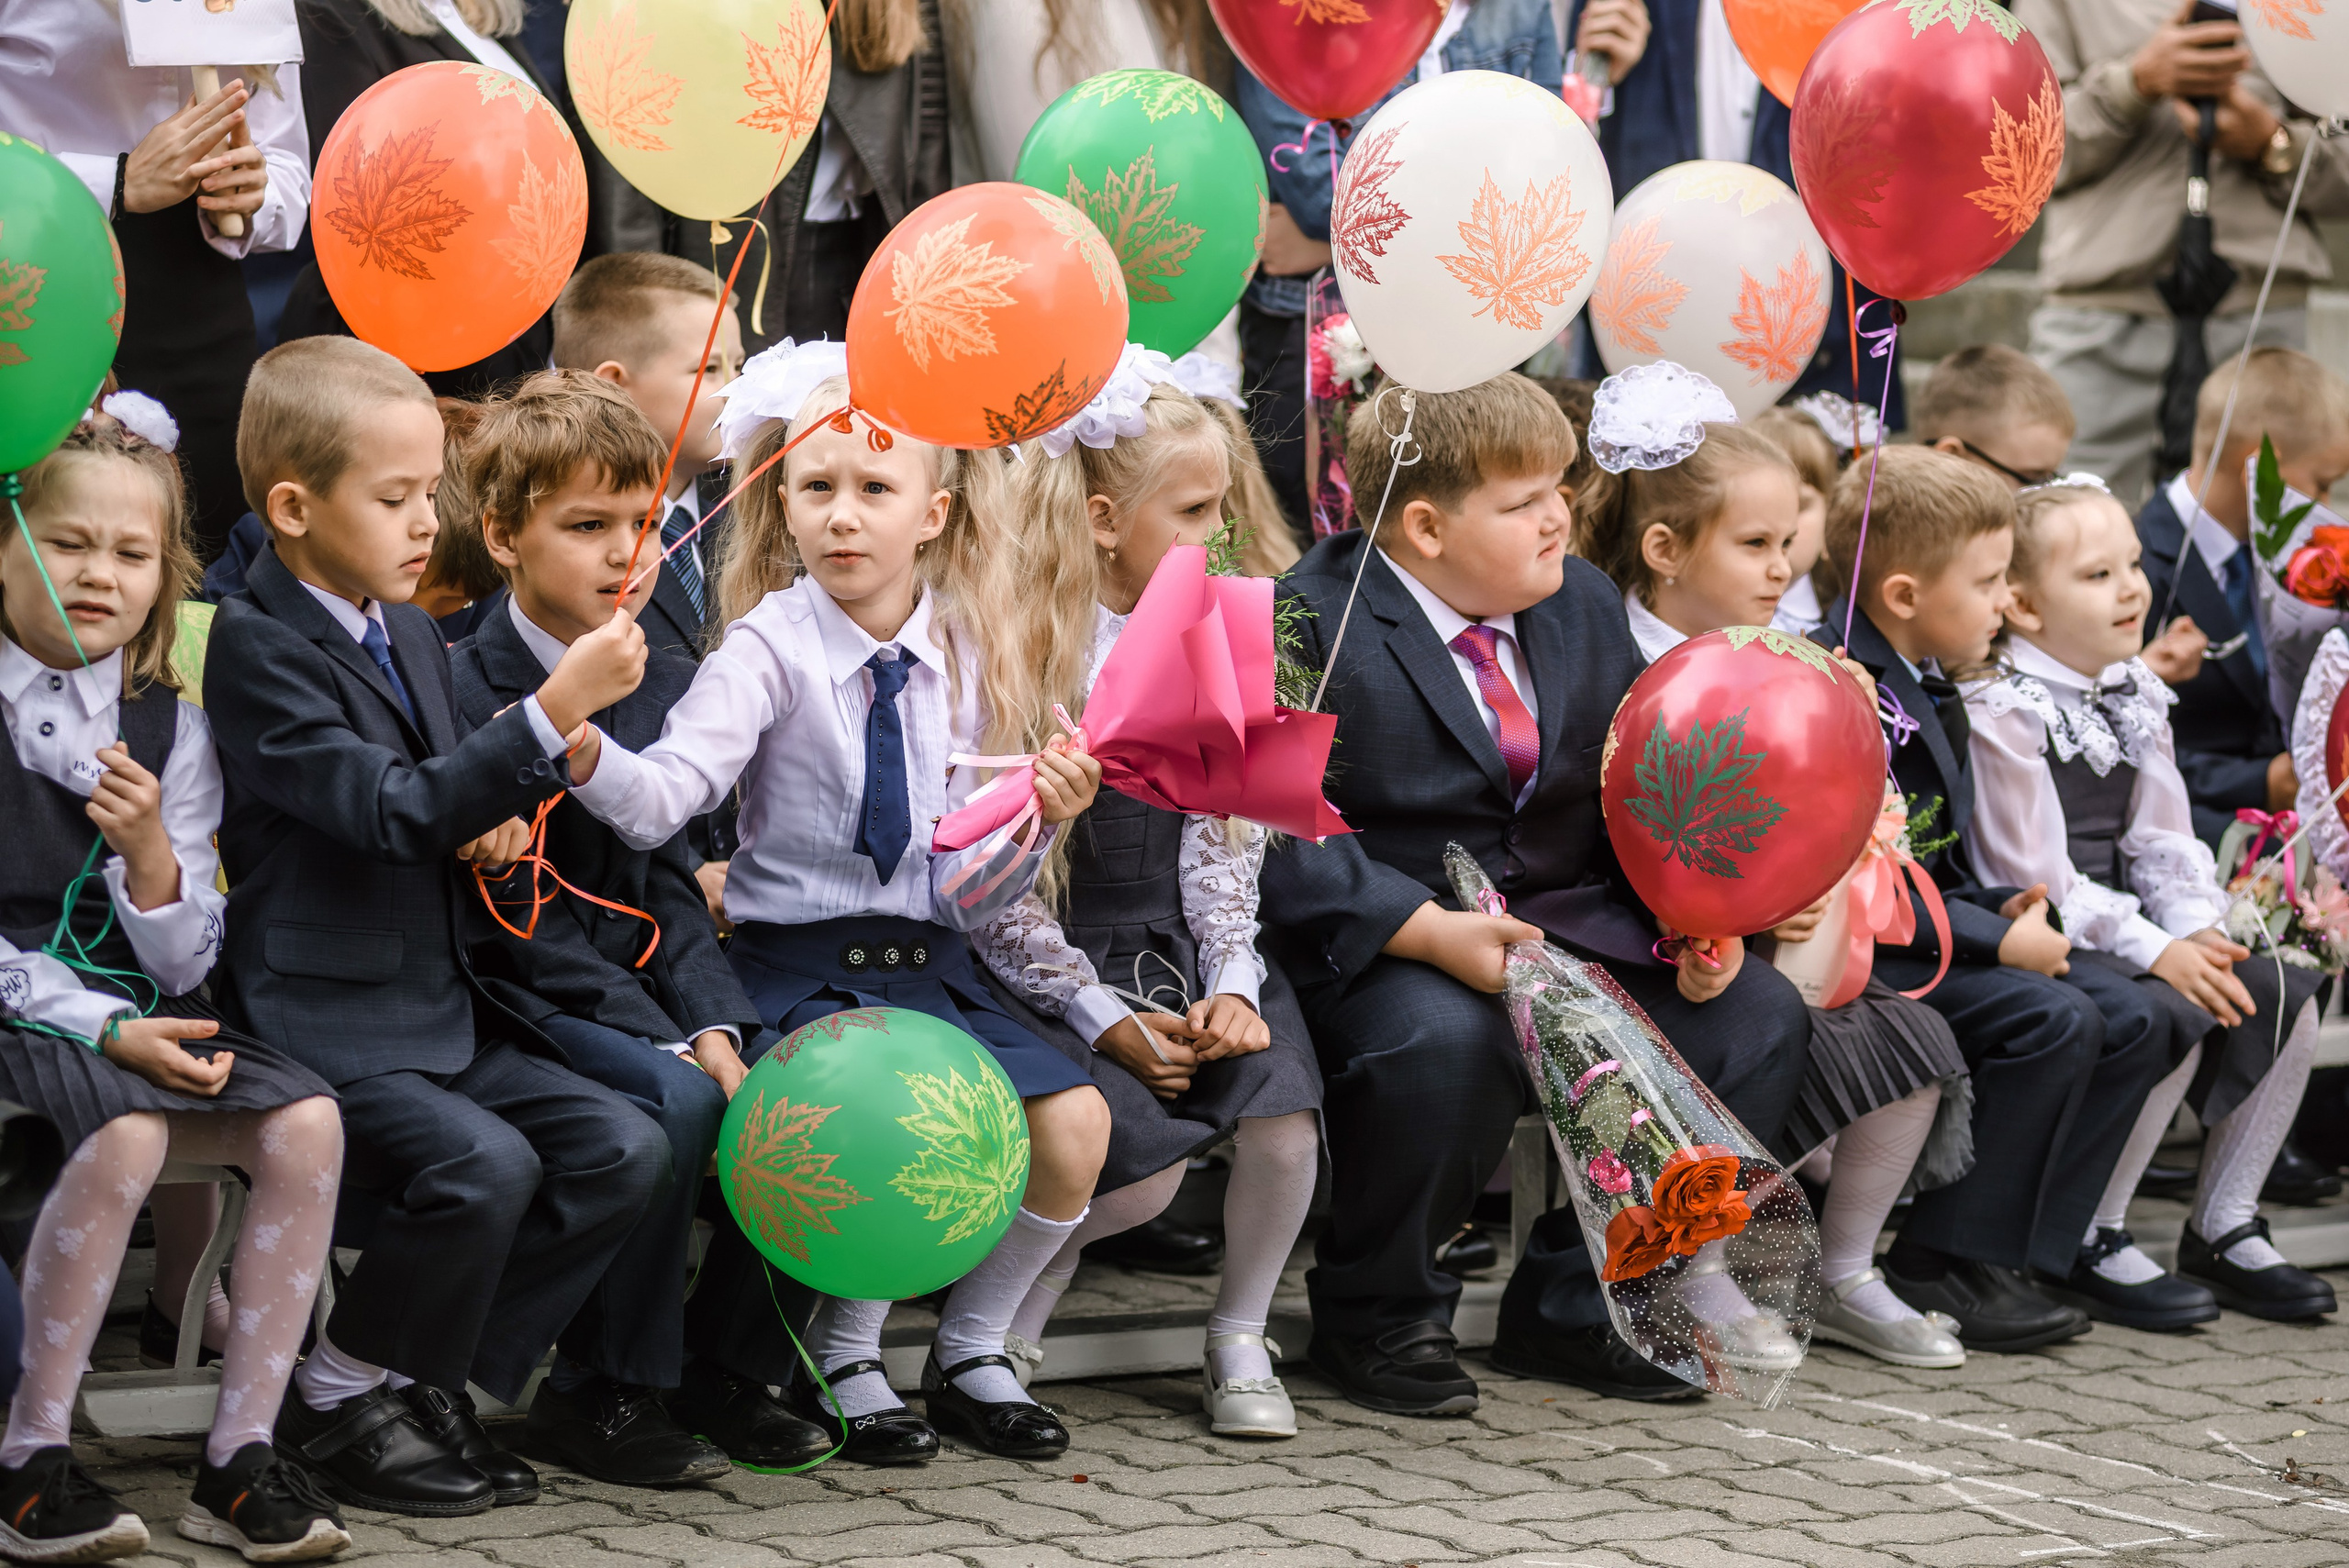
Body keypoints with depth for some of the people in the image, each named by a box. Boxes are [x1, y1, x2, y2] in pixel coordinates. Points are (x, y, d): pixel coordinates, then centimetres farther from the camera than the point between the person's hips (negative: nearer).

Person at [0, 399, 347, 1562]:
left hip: (136, 1016, 5)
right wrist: (102, 1029, -18)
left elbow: (184, 964, 6)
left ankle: (238, 1459, -14)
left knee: (304, 1121, -21)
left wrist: (151, 855, -15)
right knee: (126, 1134, -34)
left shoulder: (171, 732, 9)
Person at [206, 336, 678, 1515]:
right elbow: (391, 811, -23)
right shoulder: (257, 645, -13)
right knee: (482, 1164, -29)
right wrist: (553, 711, -28)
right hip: (324, 1020, -9)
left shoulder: (413, 635, 15)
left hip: (445, 1014, 9)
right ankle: (339, 1404, -8)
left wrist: (494, 821, 5)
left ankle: (428, 1379, 1)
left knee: (622, 1150, -7)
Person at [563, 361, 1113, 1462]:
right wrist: (585, 751, -41)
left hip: (928, 960, 5)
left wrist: (1038, 822, -8)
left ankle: (970, 1353, 9)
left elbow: (967, 900, 9)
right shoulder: (772, 647, -6)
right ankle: (844, 1362, -2)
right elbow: (664, 801, -22)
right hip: (799, 966, -5)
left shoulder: (963, 663, 7)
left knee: (1073, 1122, -16)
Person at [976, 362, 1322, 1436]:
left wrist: (1232, 984, -8)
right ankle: (1014, 1306, 5)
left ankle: (1239, 1340, 2)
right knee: (1143, 1161, -26)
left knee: (1282, 1119, -23)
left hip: (1181, 948, 5)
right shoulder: (1014, 658, -9)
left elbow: (1221, 837, 9)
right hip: (1050, 966, -5)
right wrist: (1104, 1020, -15)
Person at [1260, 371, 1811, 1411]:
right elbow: (1285, 841, -20)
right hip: (1376, 947, -7)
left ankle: (1573, 1309, 4)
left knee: (1757, 1015, -10)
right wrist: (1432, 932, -31)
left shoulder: (1583, 605, 11)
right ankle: (1376, 1317, -9)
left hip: (1566, 926, 7)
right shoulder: (1309, 626, -12)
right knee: (1444, 1044, -39)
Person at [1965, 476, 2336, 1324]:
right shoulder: (2002, 711, -14)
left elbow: (2164, 842, 12)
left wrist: (2201, 933, -7)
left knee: (2280, 995, -8)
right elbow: (2035, 875, -18)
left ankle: (2224, 1229, 5)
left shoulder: (2134, 698, 12)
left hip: (2125, 925, 8)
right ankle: (2091, 1244, -12)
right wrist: (2157, 950, -20)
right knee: (2171, 1021, -29)